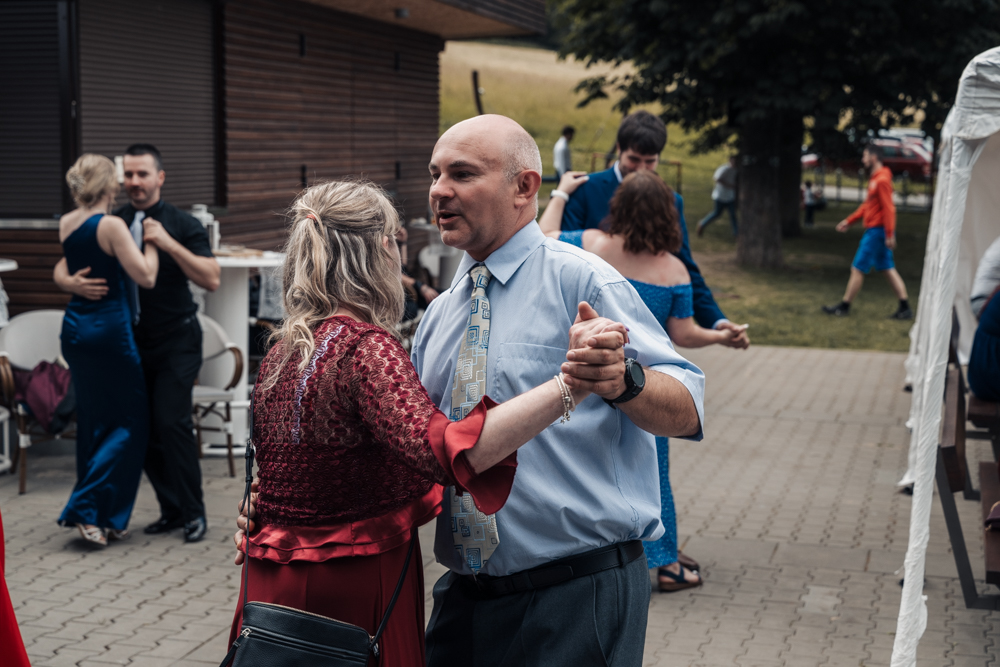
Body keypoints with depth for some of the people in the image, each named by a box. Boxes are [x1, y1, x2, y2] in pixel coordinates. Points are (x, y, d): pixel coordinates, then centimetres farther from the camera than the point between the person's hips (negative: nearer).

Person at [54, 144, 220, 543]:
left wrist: (169, 244, -23)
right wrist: (72, 283, -18)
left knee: (171, 421, -14)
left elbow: (211, 279, -15)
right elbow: (61, 268, 6)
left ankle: (194, 513, -1)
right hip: (131, 341, 4)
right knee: (141, 428, 5)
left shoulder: (183, 226, -4)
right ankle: (172, 510, 20)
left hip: (176, 341, -4)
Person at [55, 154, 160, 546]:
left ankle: (95, 515, 23)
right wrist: (152, 241, -4)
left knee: (92, 422, 17)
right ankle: (88, 510, -6)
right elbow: (145, 276, -19)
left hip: (75, 328, 8)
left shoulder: (65, 224, 6)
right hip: (109, 329, -8)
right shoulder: (111, 226, -16)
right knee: (129, 423, 4)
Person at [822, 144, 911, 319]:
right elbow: (867, 205, 23)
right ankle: (905, 308, 8)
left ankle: (844, 306, 7)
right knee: (888, 269, 9)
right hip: (874, 230, 10)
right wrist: (849, 221, 22)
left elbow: (888, 208, -21)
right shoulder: (875, 179, 15)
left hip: (876, 231, -10)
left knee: (857, 268, -2)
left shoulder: (882, 180, -17)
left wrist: (889, 235, -23)